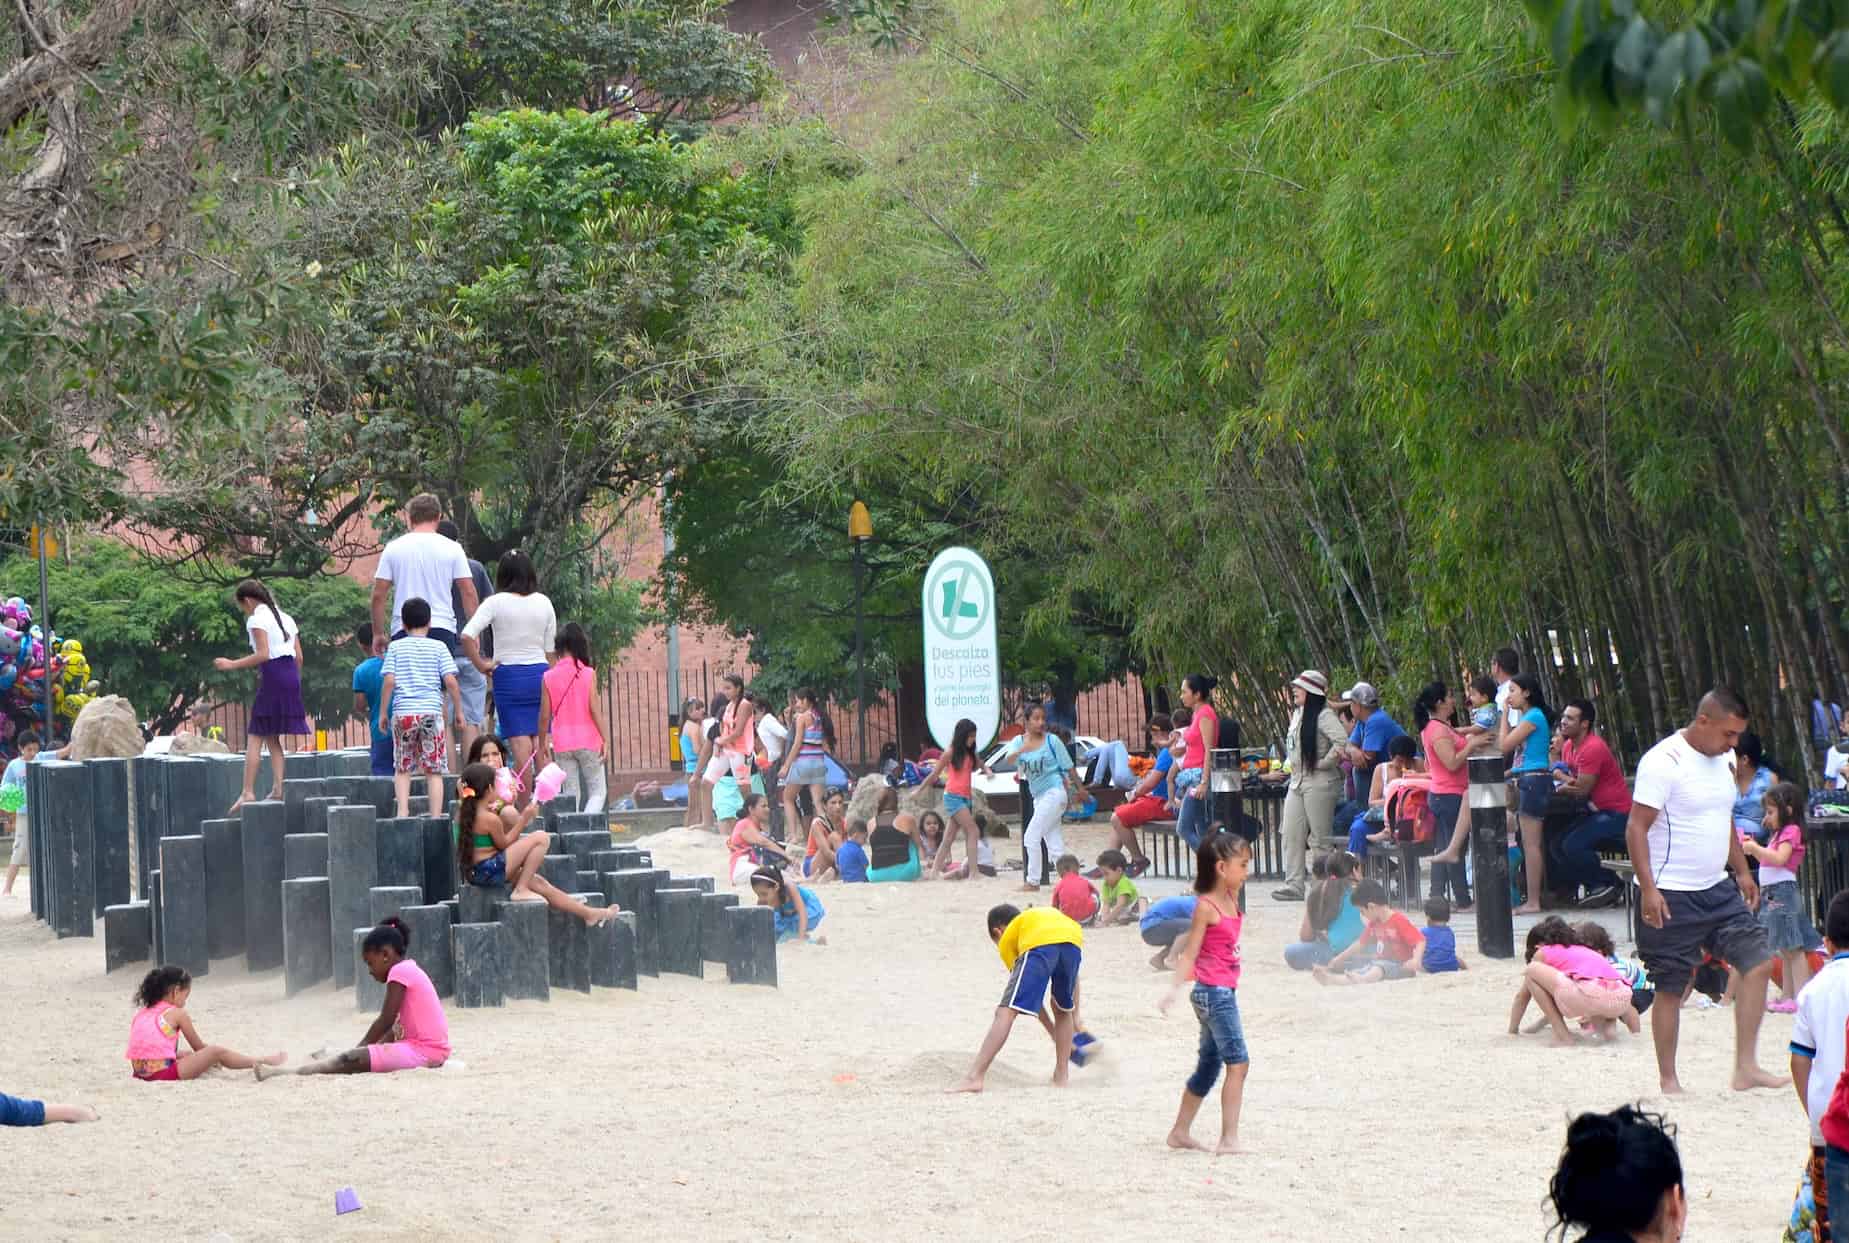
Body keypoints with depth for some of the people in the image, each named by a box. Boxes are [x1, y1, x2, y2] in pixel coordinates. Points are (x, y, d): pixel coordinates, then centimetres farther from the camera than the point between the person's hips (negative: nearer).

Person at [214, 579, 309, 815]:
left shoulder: (256, 619, -5)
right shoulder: (286, 618, 18)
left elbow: (263, 654, -16)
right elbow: (299, 656, 15)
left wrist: (233, 664, -11)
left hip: (272, 675, -8)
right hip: (291, 675, 8)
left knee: (255, 738, -6)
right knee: (273, 738, 12)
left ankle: (248, 792, -12)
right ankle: (278, 786, 0)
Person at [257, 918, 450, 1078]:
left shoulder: (399, 972, -9)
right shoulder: (409, 970, 21)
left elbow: (385, 1021, -11)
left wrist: (360, 1049, -2)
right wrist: (375, 1046, 18)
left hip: (422, 1050, -10)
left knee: (352, 1060, -16)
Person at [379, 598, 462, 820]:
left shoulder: (395, 647, 6)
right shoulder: (438, 648, 5)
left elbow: (389, 680, -2)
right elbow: (450, 681, -2)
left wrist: (383, 712, 6)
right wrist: (458, 710, 8)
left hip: (403, 712, 0)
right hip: (431, 711, 0)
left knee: (402, 768, 11)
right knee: (434, 770, 3)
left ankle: (403, 810, -2)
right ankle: (436, 816, -2)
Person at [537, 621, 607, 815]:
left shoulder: (549, 677, 0)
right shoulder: (588, 673, -6)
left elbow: (545, 715, 2)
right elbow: (594, 709, -10)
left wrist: (543, 743, 13)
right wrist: (605, 739, -6)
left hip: (562, 744, 2)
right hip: (587, 740, -2)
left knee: (571, 793, 8)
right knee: (598, 791, 4)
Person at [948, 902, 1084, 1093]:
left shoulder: (1006, 940, 32)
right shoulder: (1050, 913, 46)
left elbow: (1030, 996, 31)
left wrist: (1053, 1032, 38)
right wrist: (1075, 1018, 46)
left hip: (1038, 946, -4)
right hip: (1074, 939, 4)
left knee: (1005, 1013, -3)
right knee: (1063, 1010, 27)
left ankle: (974, 1078, -12)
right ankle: (1061, 1078, 24)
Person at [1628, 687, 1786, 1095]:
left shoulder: (1724, 758, 10)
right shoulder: (1664, 762, -16)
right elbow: (1636, 828, -18)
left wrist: (1742, 871, 22)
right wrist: (1648, 889, -23)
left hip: (1717, 890, 8)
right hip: (1671, 896, -8)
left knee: (1757, 961, -3)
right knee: (1671, 989, -2)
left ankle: (1746, 1068, -1)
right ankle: (1668, 1080, 8)